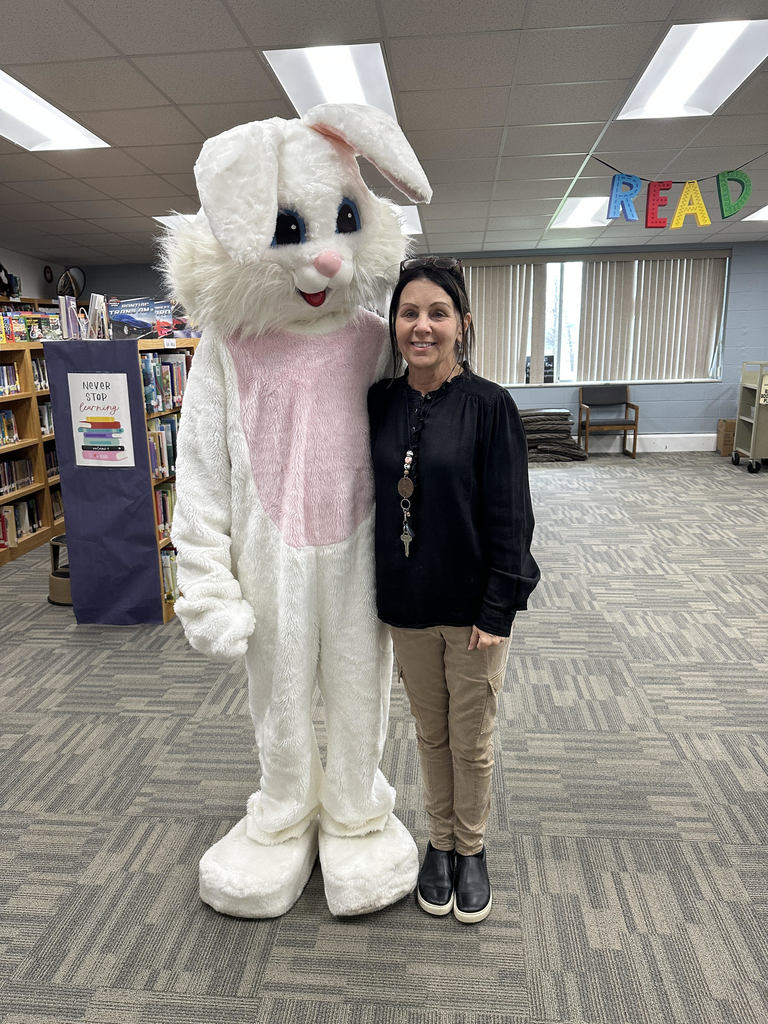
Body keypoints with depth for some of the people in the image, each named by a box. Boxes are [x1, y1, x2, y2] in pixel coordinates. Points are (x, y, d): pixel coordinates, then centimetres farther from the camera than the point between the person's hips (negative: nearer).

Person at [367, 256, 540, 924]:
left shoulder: (489, 405, -12)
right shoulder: (381, 403, 0)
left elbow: (511, 515, -12)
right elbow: (368, 498, 6)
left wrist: (497, 610, -14)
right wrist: (373, 592, 6)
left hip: (474, 605, -3)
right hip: (407, 603, 4)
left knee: (472, 741, 14)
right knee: (430, 733, 20)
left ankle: (472, 849, 40)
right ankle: (440, 842, 43)